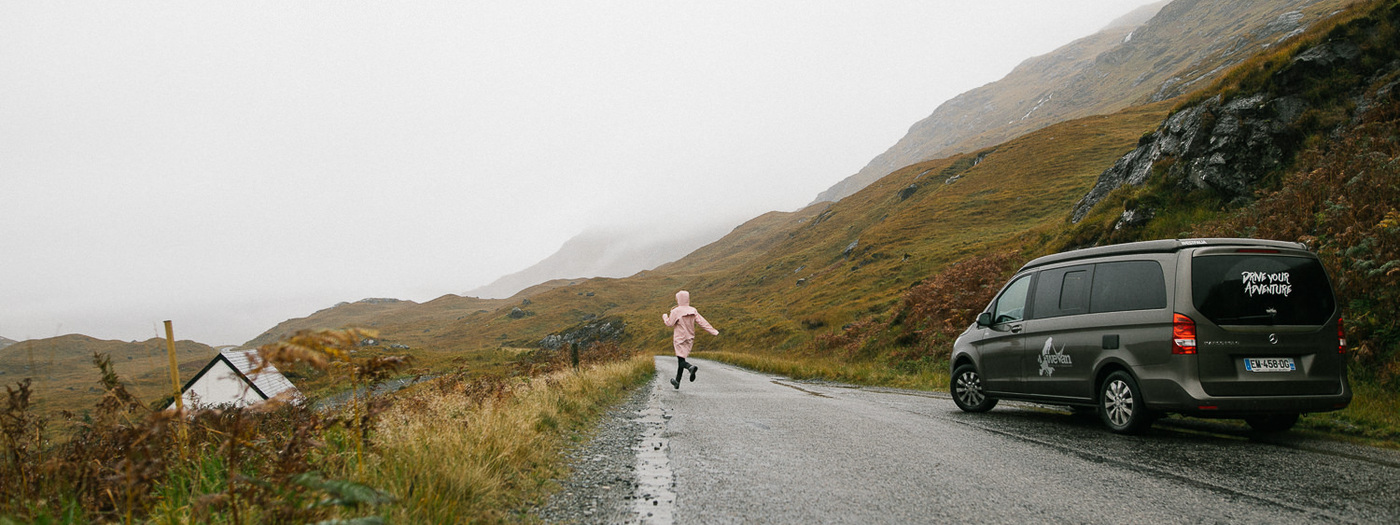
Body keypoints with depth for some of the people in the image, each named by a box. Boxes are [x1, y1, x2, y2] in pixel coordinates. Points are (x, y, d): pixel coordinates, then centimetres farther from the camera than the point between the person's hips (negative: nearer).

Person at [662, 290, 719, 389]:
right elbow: (702, 322, -6)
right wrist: (713, 331, -8)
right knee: (681, 359, 17)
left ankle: (691, 367, -39)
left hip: (679, 339, -6)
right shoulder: (693, 311, 0)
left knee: (681, 361, -6)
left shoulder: (676, 311, -14)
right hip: (689, 339, 6)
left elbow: (670, 323, -9)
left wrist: (665, 317, 12)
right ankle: (677, 381, 24)